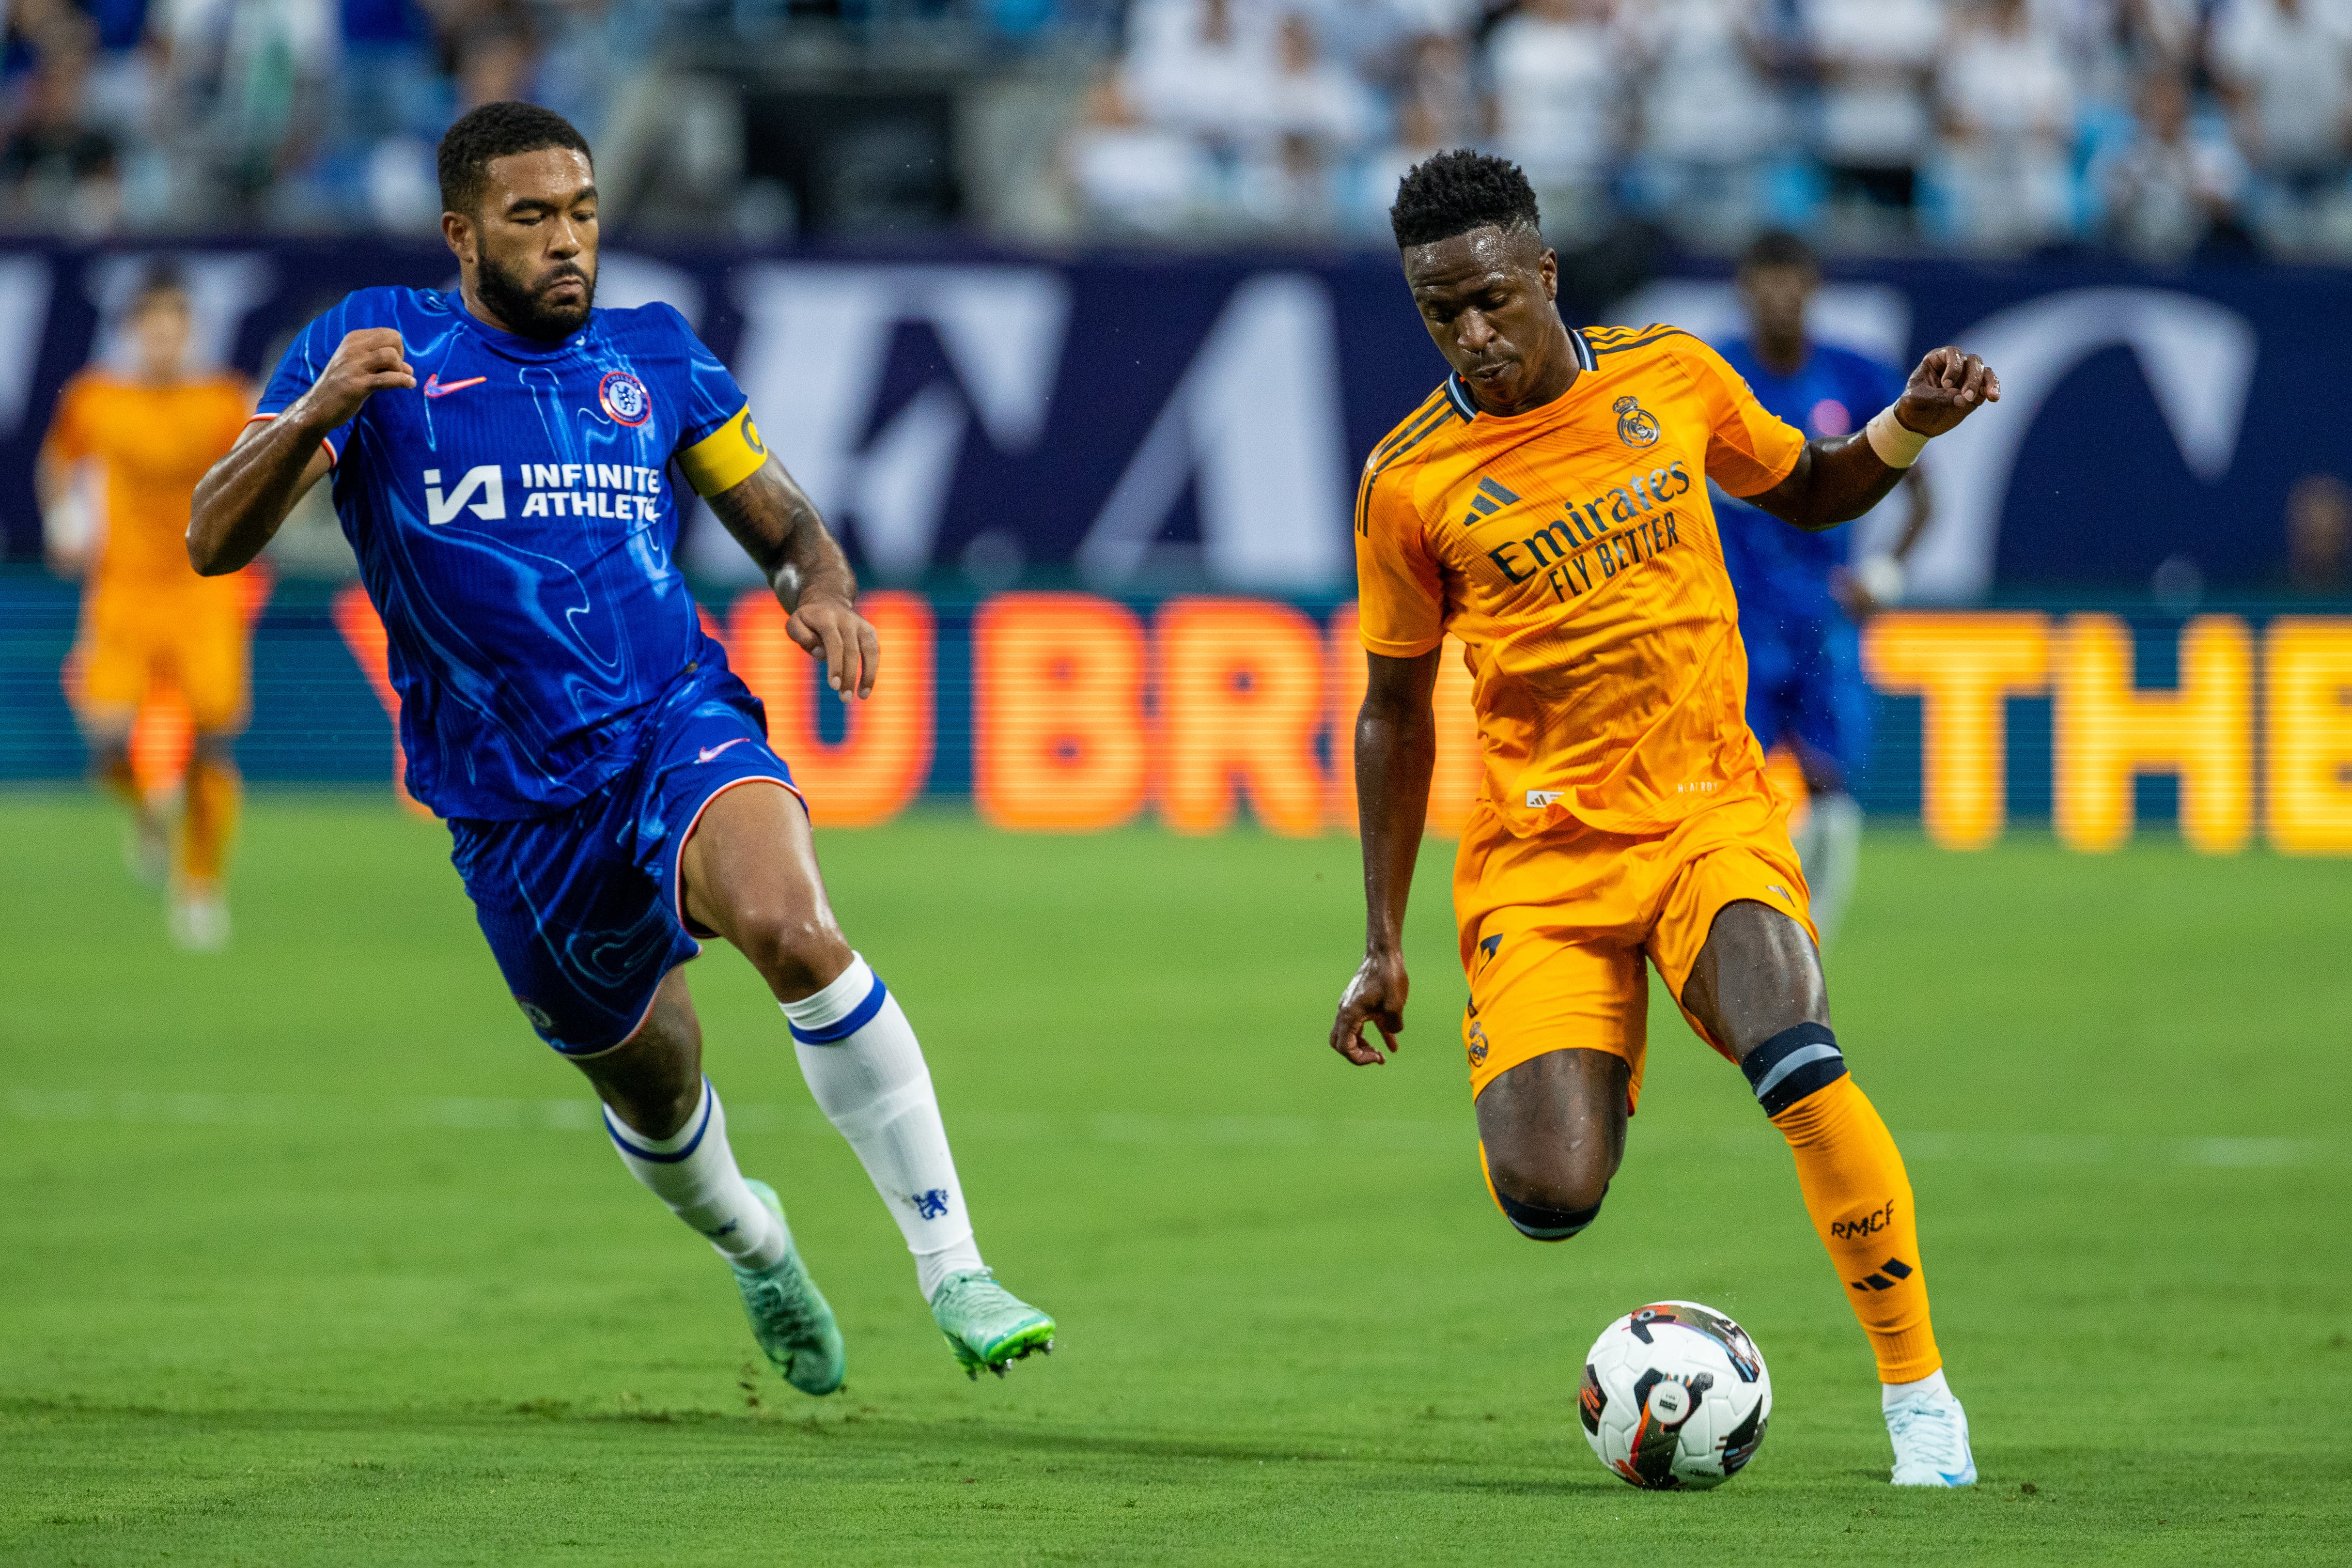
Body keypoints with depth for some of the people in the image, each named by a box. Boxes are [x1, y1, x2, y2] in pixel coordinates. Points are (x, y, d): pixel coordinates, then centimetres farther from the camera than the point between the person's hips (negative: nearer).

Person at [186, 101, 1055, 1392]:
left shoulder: (654, 358, 8)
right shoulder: (378, 346, -1)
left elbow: (781, 521, 17)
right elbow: (214, 541, -8)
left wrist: (822, 591, -8)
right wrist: (315, 414, -28)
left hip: (677, 723, 0)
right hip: (511, 802, 0)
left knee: (791, 926, -31)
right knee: (651, 1087, 13)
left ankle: (953, 1271, -29)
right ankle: (754, 1248, 50)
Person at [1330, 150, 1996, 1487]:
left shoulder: (1672, 378, 2)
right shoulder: (1410, 483, -2)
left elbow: (1804, 492, 22)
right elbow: (1396, 710, 8)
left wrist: (1910, 427, 1)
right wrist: (1385, 944, 8)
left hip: (1711, 812, 0)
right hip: (1538, 849, 0)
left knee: (1800, 1066, -29)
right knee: (1549, 1199, -17)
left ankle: (1920, 1392, -12)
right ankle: (1596, 1068, 23)